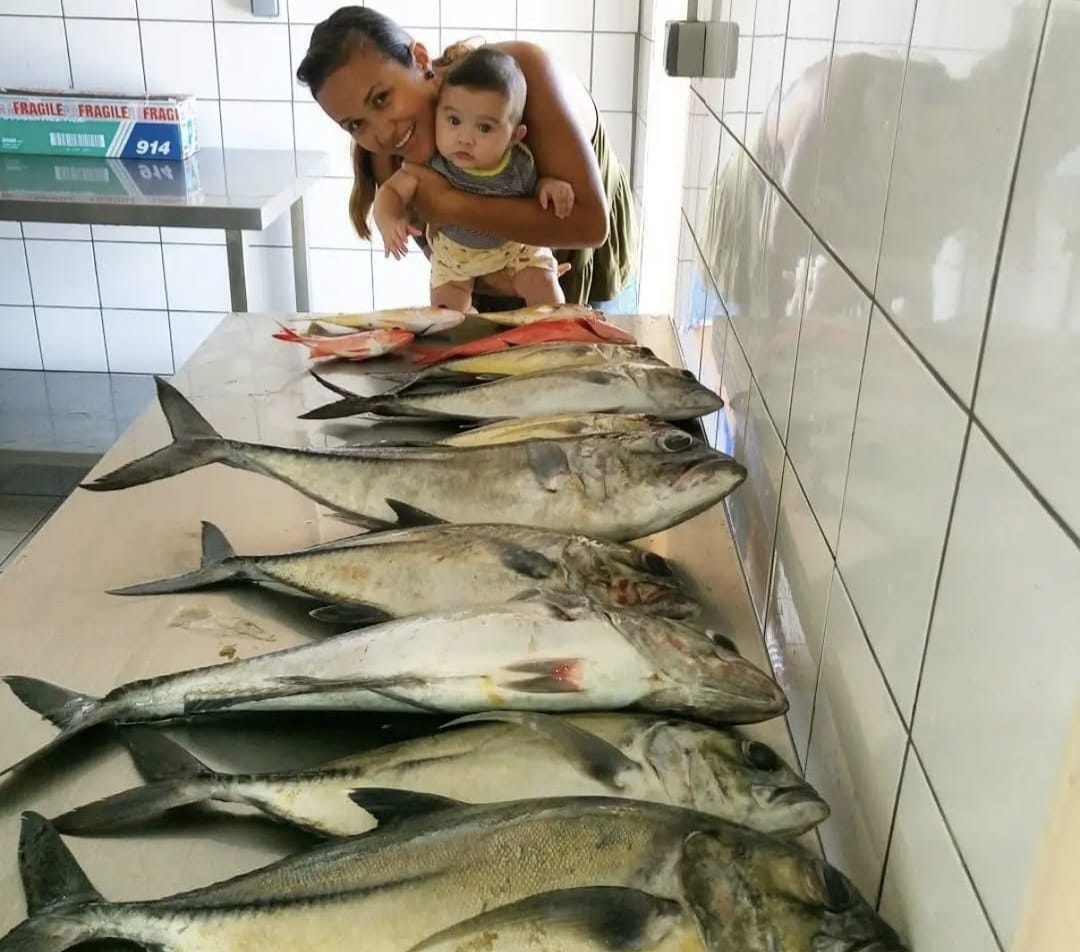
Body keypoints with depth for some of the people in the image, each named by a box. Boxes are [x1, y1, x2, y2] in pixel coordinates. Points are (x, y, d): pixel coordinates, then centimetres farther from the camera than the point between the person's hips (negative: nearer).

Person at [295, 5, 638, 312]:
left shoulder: (522, 71, -33)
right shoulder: (389, 160, -20)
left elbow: (589, 223, -39)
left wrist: (449, 205, -39)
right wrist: (482, 277, -32)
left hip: (589, 274, -2)